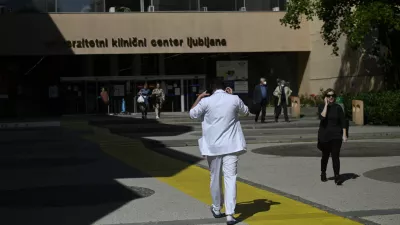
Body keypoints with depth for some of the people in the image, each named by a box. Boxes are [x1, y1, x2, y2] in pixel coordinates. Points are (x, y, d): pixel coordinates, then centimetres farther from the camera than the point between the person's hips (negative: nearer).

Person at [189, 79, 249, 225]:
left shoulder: (206, 101, -5)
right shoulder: (234, 99, -2)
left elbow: (192, 114, 11)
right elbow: (246, 111, 19)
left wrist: (198, 98, 22)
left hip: (213, 146, 1)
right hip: (231, 145, 0)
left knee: (215, 177, 16)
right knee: (230, 178, -4)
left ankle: (216, 209, 31)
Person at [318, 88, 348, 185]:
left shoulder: (338, 107, 0)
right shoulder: (321, 107, -1)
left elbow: (343, 122, 2)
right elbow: (322, 116, -22)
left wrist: (344, 134, -4)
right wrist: (326, 105, -17)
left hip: (336, 136, -1)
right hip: (324, 136, 1)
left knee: (335, 156, -9)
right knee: (325, 156, 14)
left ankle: (337, 177, -10)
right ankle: (323, 173, 35)